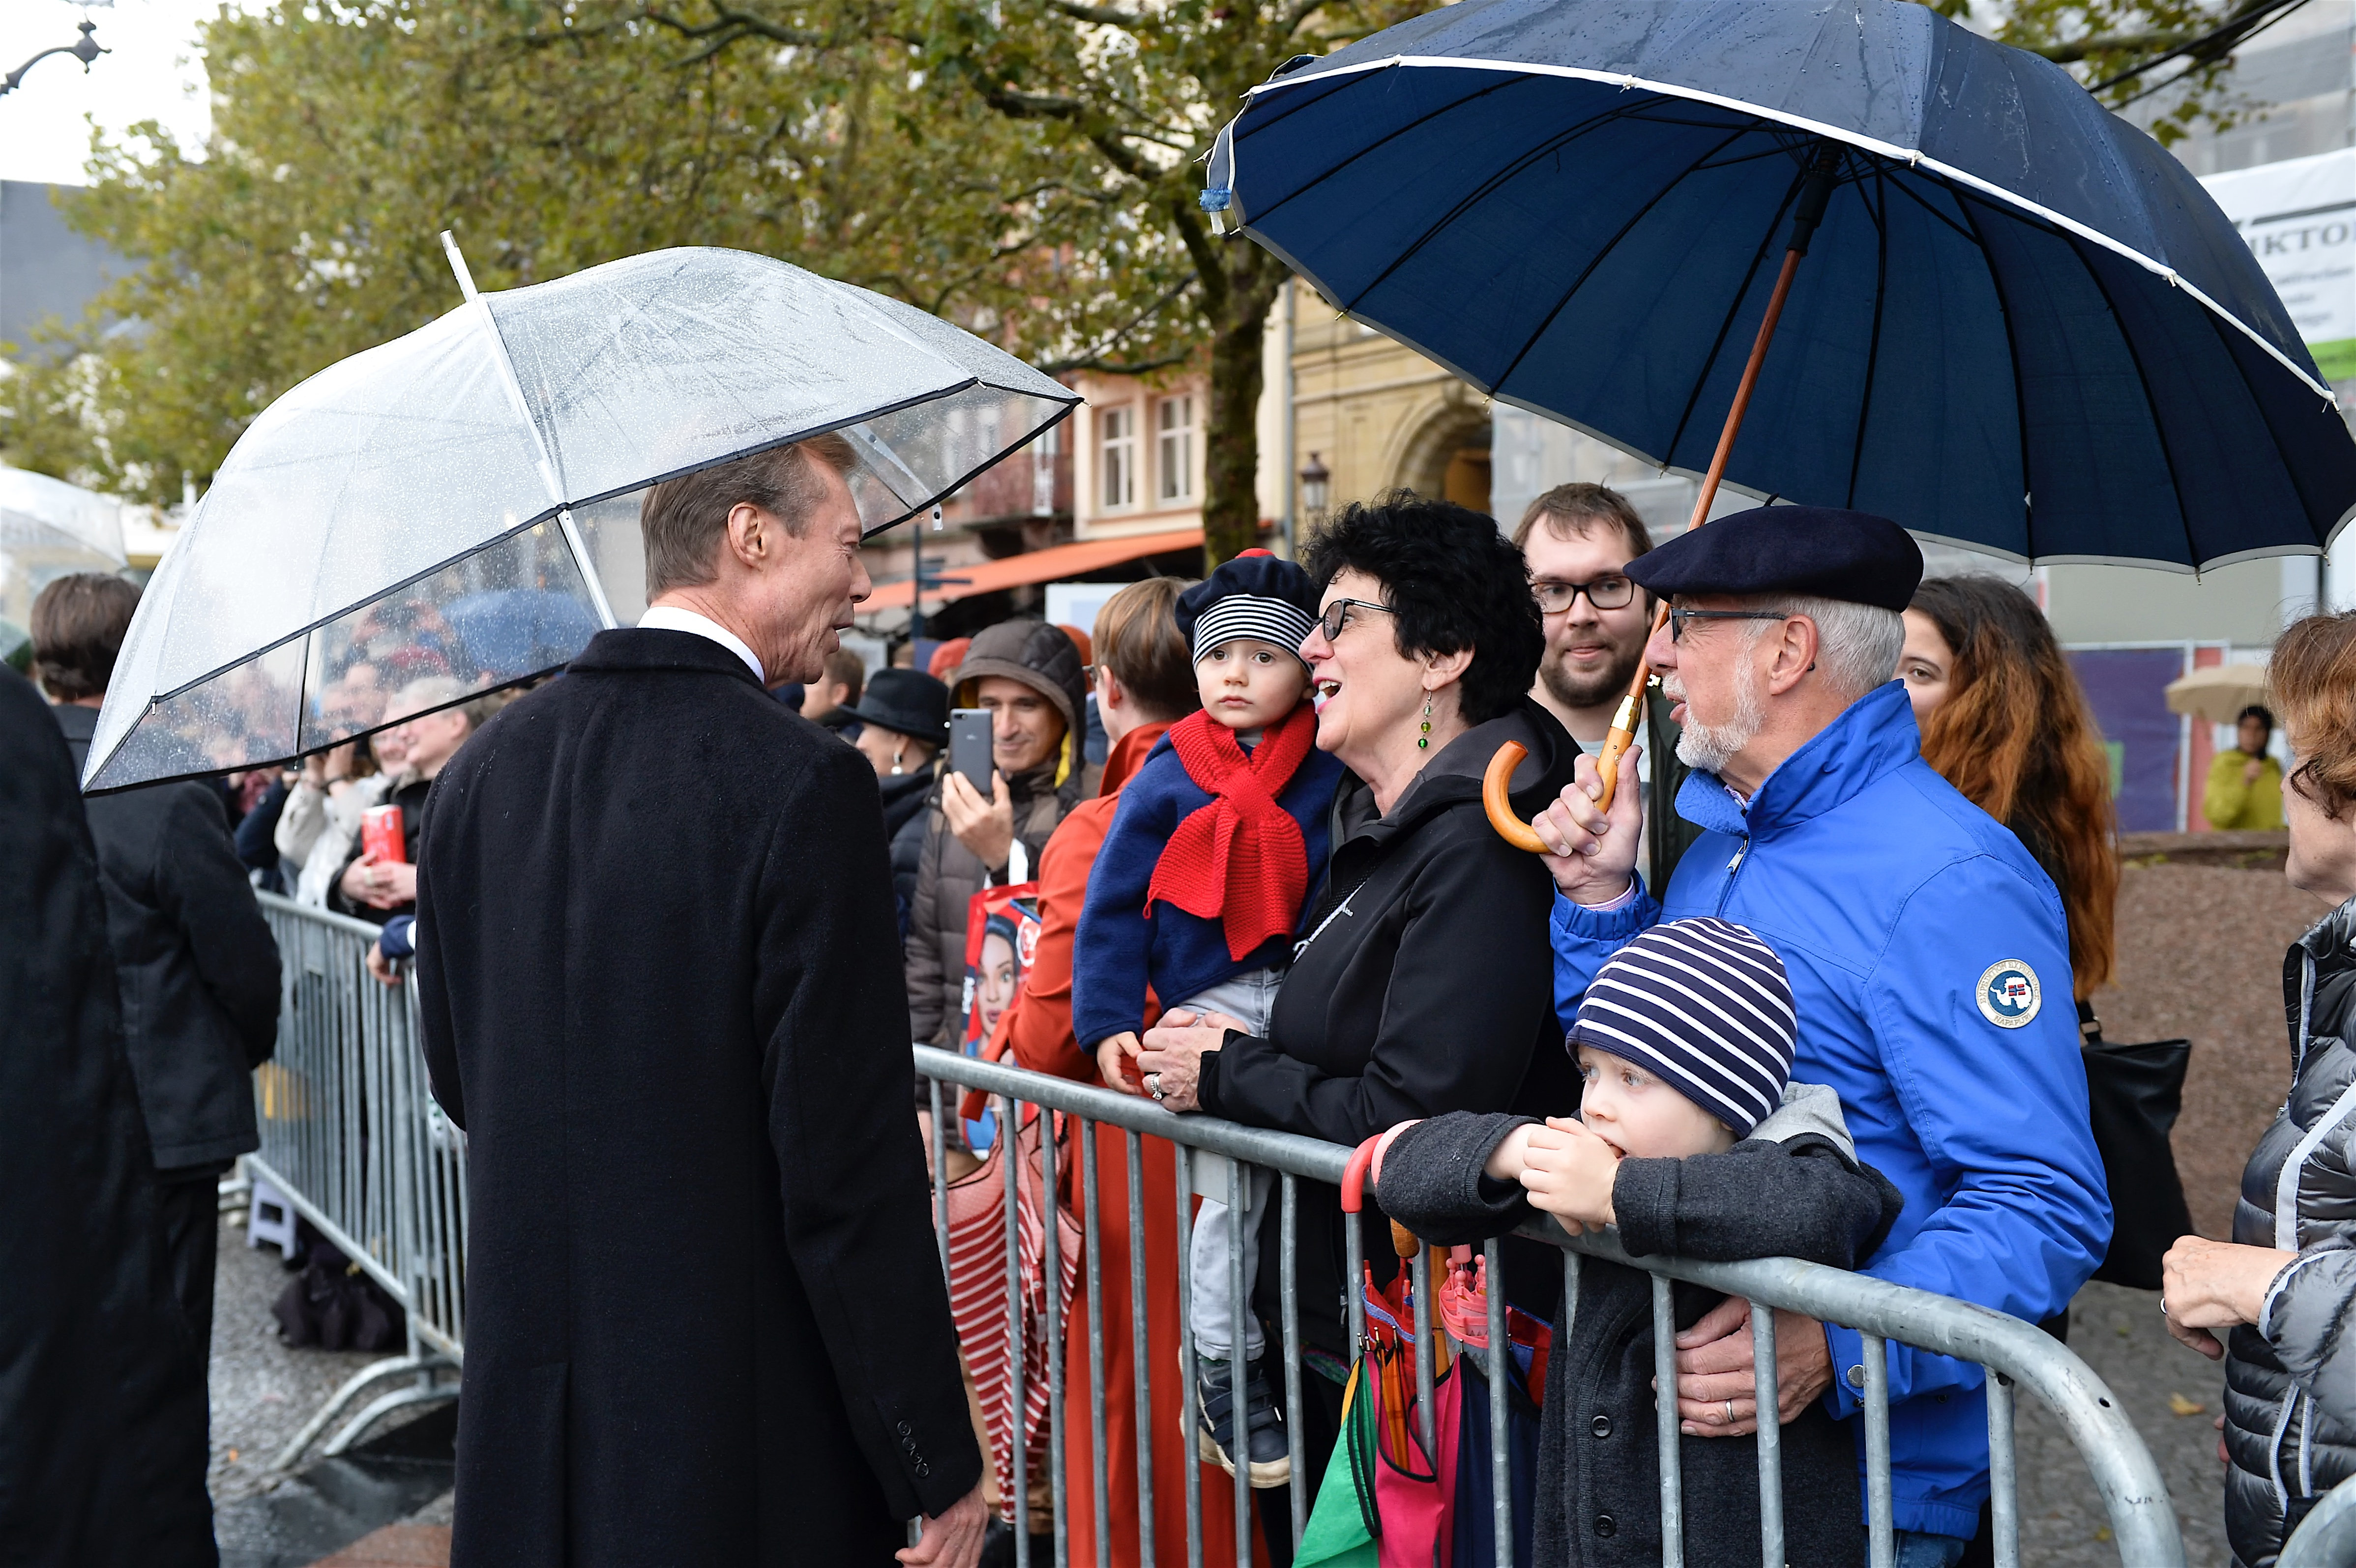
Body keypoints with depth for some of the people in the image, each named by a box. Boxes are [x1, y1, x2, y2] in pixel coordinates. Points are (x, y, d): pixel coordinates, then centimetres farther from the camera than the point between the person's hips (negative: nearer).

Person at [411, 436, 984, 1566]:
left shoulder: (481, 771, 3)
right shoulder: (804, 786, -18)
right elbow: (852, 1165, -19)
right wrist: (939, 1468, -11)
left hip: (525, 1414, 7)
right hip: (749, 1439, -6)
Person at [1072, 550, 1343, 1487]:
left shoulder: (1333, 774, 4)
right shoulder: (1166, 782, 3)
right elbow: (1113, 905, 4)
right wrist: (1109, 1020, -3)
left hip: (1304, 993, 2)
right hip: (1211, 1002, -1)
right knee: (1238, 1178, -8)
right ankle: (1224, 1366, 7)